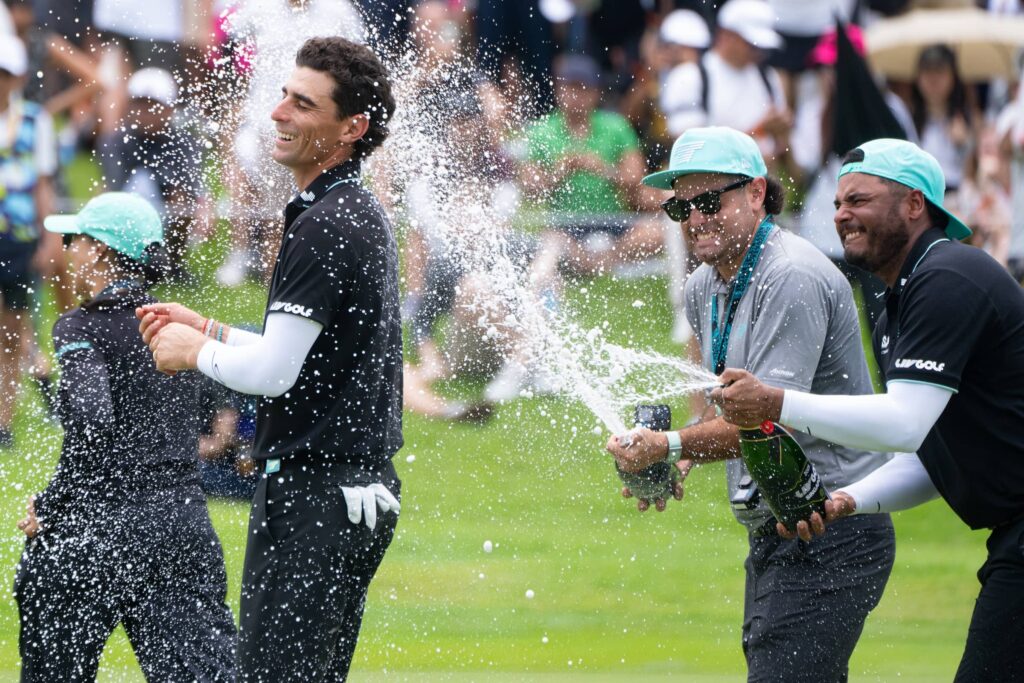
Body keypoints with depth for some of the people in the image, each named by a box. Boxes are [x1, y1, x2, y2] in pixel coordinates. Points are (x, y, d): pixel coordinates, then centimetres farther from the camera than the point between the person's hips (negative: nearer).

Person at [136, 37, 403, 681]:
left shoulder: (324, 224, -17)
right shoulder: (360, 212, 15)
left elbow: (272, 372, -19)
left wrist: (196, 351, -1)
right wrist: (209, 329, 22)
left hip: (315, 496, -10)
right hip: (363, 486, 10)